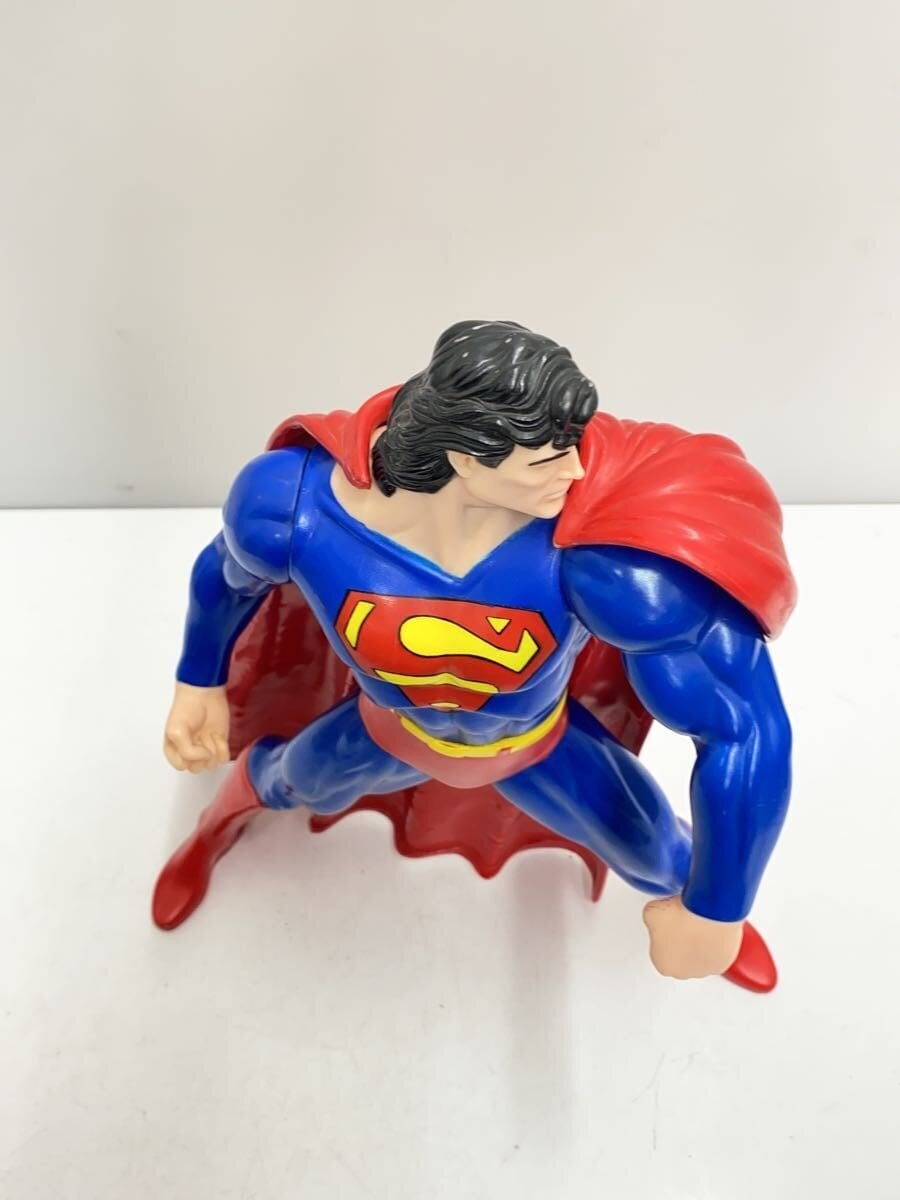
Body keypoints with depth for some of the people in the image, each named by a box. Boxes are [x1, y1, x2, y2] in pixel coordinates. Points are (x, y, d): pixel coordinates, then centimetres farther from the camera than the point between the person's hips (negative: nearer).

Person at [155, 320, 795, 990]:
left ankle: (700, 900, 64)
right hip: (391, 725, 2)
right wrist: (200, 683, 2)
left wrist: (713, 911, -28)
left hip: (541, 744, -1)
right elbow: (232, 571, -10)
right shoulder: (294, 503, -37)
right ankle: (221, 821, 72)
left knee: (653, 855, 22)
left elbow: (748, 725, -38)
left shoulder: (602, 552, -46)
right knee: (296, 785, 31)